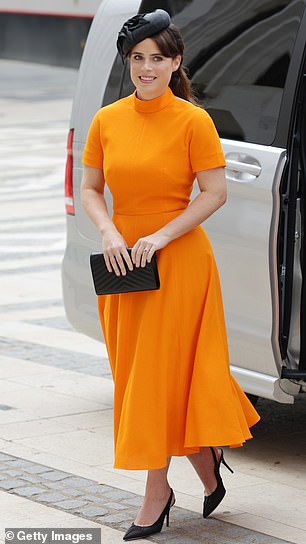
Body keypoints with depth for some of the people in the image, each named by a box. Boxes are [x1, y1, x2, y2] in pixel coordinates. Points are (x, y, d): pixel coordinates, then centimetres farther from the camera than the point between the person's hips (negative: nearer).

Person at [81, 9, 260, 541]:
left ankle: (156, 494, 6)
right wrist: (109, 233, -9)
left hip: (178, 263, -5)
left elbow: (215, 193, -10)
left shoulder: (193, 121, -9)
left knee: (163, 373, -3)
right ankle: (207, 466, 30)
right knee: (135, 373, 11)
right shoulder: (107, 121, 4)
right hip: (123, 263, 5)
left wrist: (159, 238, -17)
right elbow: (90, 188, 9)